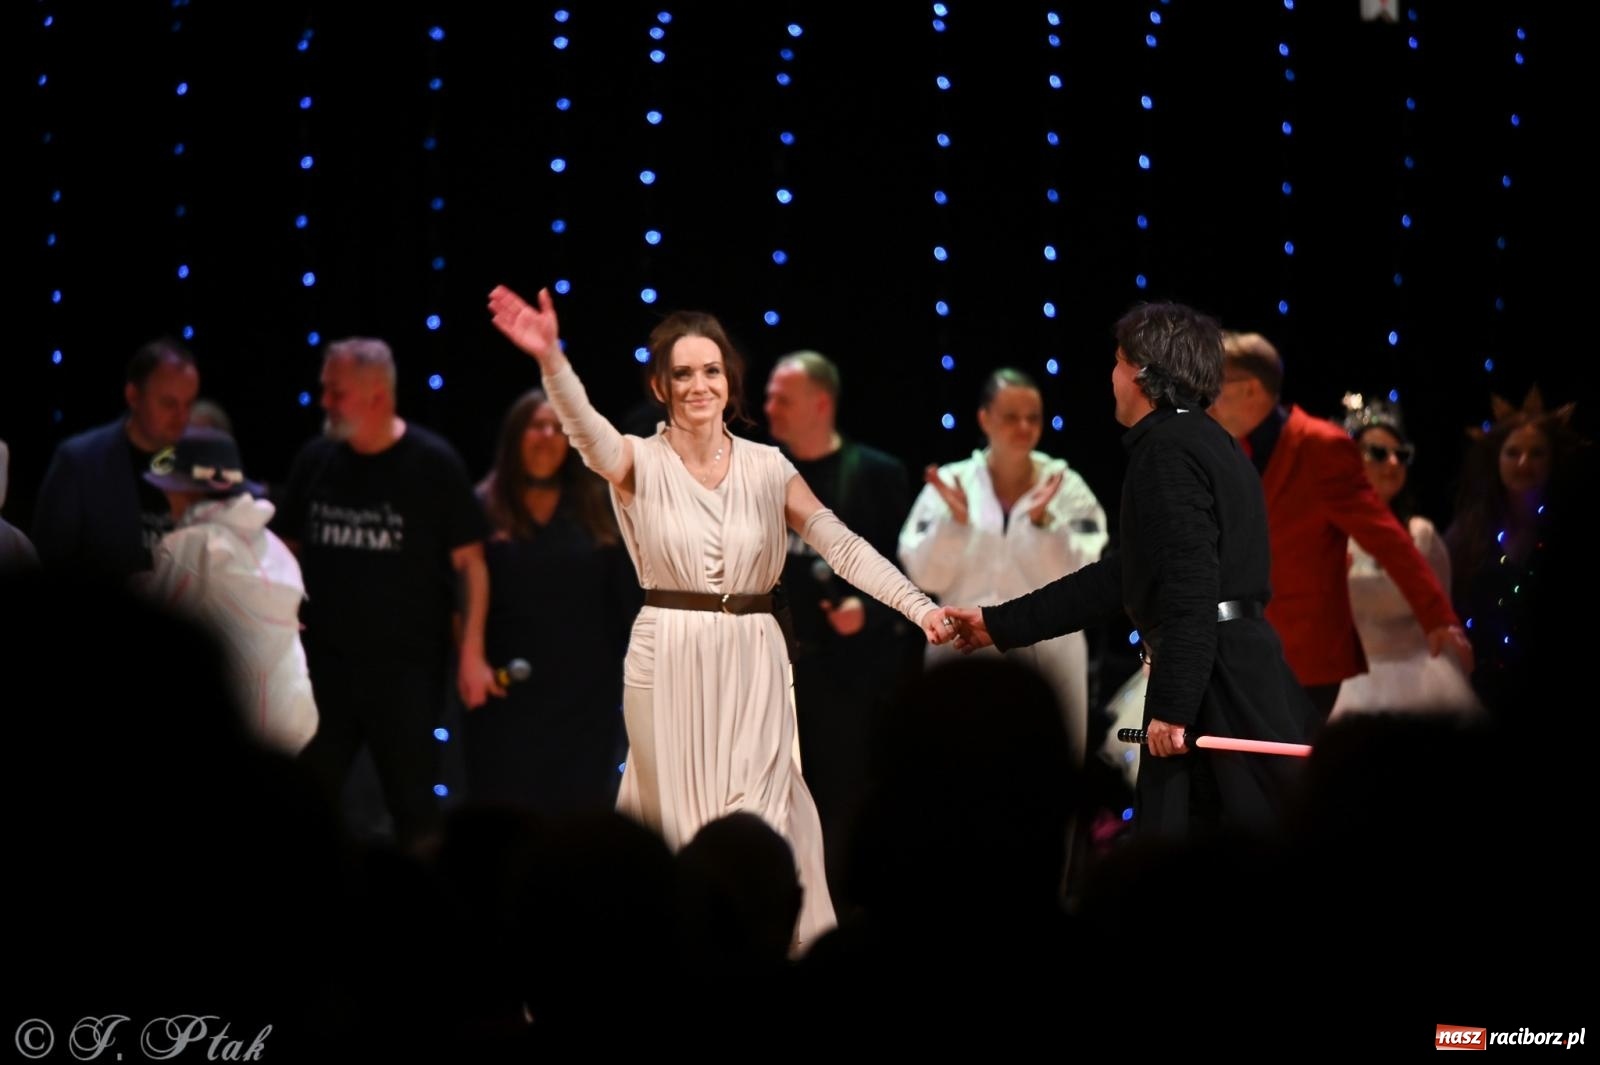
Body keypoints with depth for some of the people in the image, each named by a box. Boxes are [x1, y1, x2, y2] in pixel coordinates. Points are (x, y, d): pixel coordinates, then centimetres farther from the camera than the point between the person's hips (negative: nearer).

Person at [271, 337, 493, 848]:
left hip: (407, 666, -4)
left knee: (412, 804, 4)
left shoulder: (433, 464, -8)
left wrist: (472, 654, -13)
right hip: (324, 660, 4)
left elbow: (470, 562, -6)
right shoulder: (316, 459, 3)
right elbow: (286, 551, 13)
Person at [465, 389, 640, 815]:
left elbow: (626, 600, 7)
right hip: (507, 692, -2)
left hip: (584, 689, 2)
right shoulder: (485, 507, 0)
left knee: (582, 812, 4)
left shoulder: (597, 508, 7)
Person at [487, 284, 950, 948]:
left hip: (751, 666, 1)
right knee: (679, 819, 5)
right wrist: (550, 359, -42)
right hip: (668, 664, -1)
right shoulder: (640, 463, -2)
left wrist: (921, 608, -12)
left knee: (756, 825, 1)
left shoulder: (767, 468, 4)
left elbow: (843, 547, 0)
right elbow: (588, 431, -23)